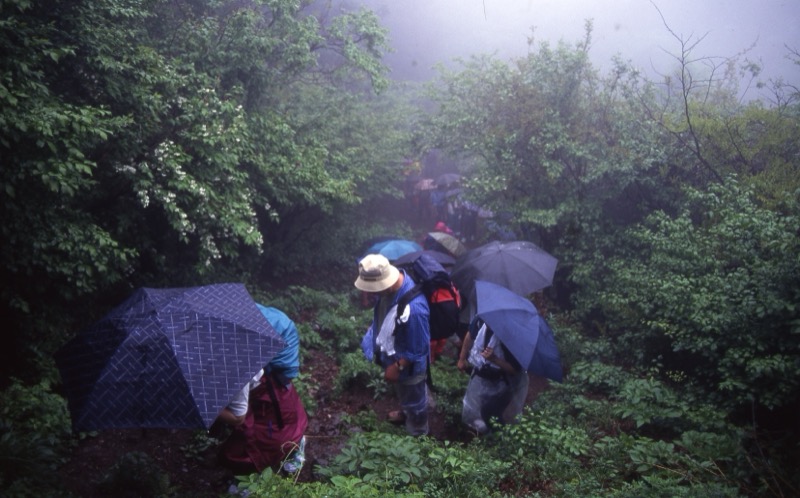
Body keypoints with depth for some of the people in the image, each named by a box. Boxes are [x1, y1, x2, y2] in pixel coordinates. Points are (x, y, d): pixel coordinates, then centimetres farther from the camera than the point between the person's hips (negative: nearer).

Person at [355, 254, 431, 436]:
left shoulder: (413, 308, -44)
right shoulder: (392, 282, -20)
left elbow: (418, 349, -29)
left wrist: (396, 367, -18)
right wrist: (374, 330, 12)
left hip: (408, 366, -7)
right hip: (393, 355, 7)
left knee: (414, 399, 23)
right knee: (403, 394, 35)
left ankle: (416, 433, 49)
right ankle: (406, 413, 64)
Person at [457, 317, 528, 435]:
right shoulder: (480, 321, -25)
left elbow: (514, 370, -28)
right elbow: (470, 337, 0)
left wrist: (494, 359, -42)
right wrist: (462, 359, 11)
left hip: (498, 382, -5)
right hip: (479, 374, 5)